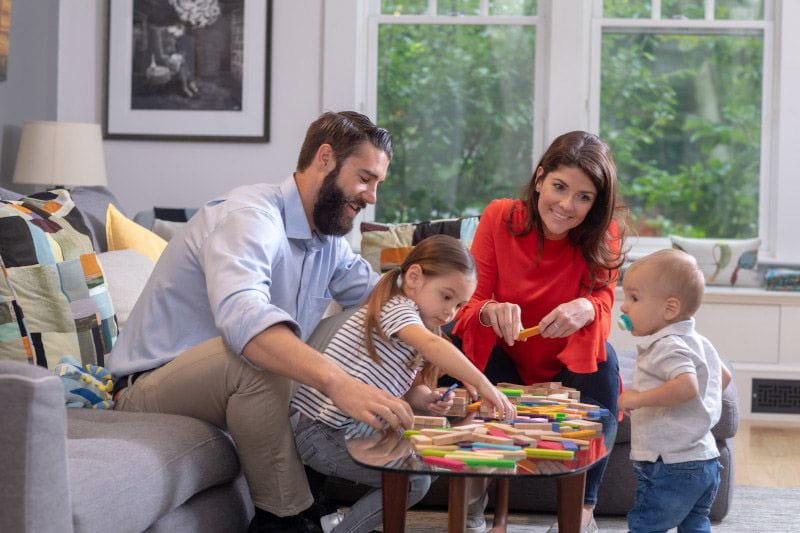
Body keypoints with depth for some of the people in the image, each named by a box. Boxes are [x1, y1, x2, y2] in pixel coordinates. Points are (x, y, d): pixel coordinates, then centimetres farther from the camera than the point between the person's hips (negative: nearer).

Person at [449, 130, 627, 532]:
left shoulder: (603, 234, -14)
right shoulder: (498, 217, -15)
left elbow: (602, 302, -22)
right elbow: (471, 300, -15)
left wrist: (585, 309, -48)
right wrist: (491, 311, -41)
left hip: (569, 366, 0)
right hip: (503, 363, 0)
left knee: (604, 360, -31)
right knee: (460, 341, -29)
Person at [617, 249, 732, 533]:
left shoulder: (667, 347, -17)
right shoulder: (699, 342, 14)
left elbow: (686, 385, -34)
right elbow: (724, 377, 29)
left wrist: (639, 399, -27)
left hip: (671, 468, -10)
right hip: (705, 462, 10)